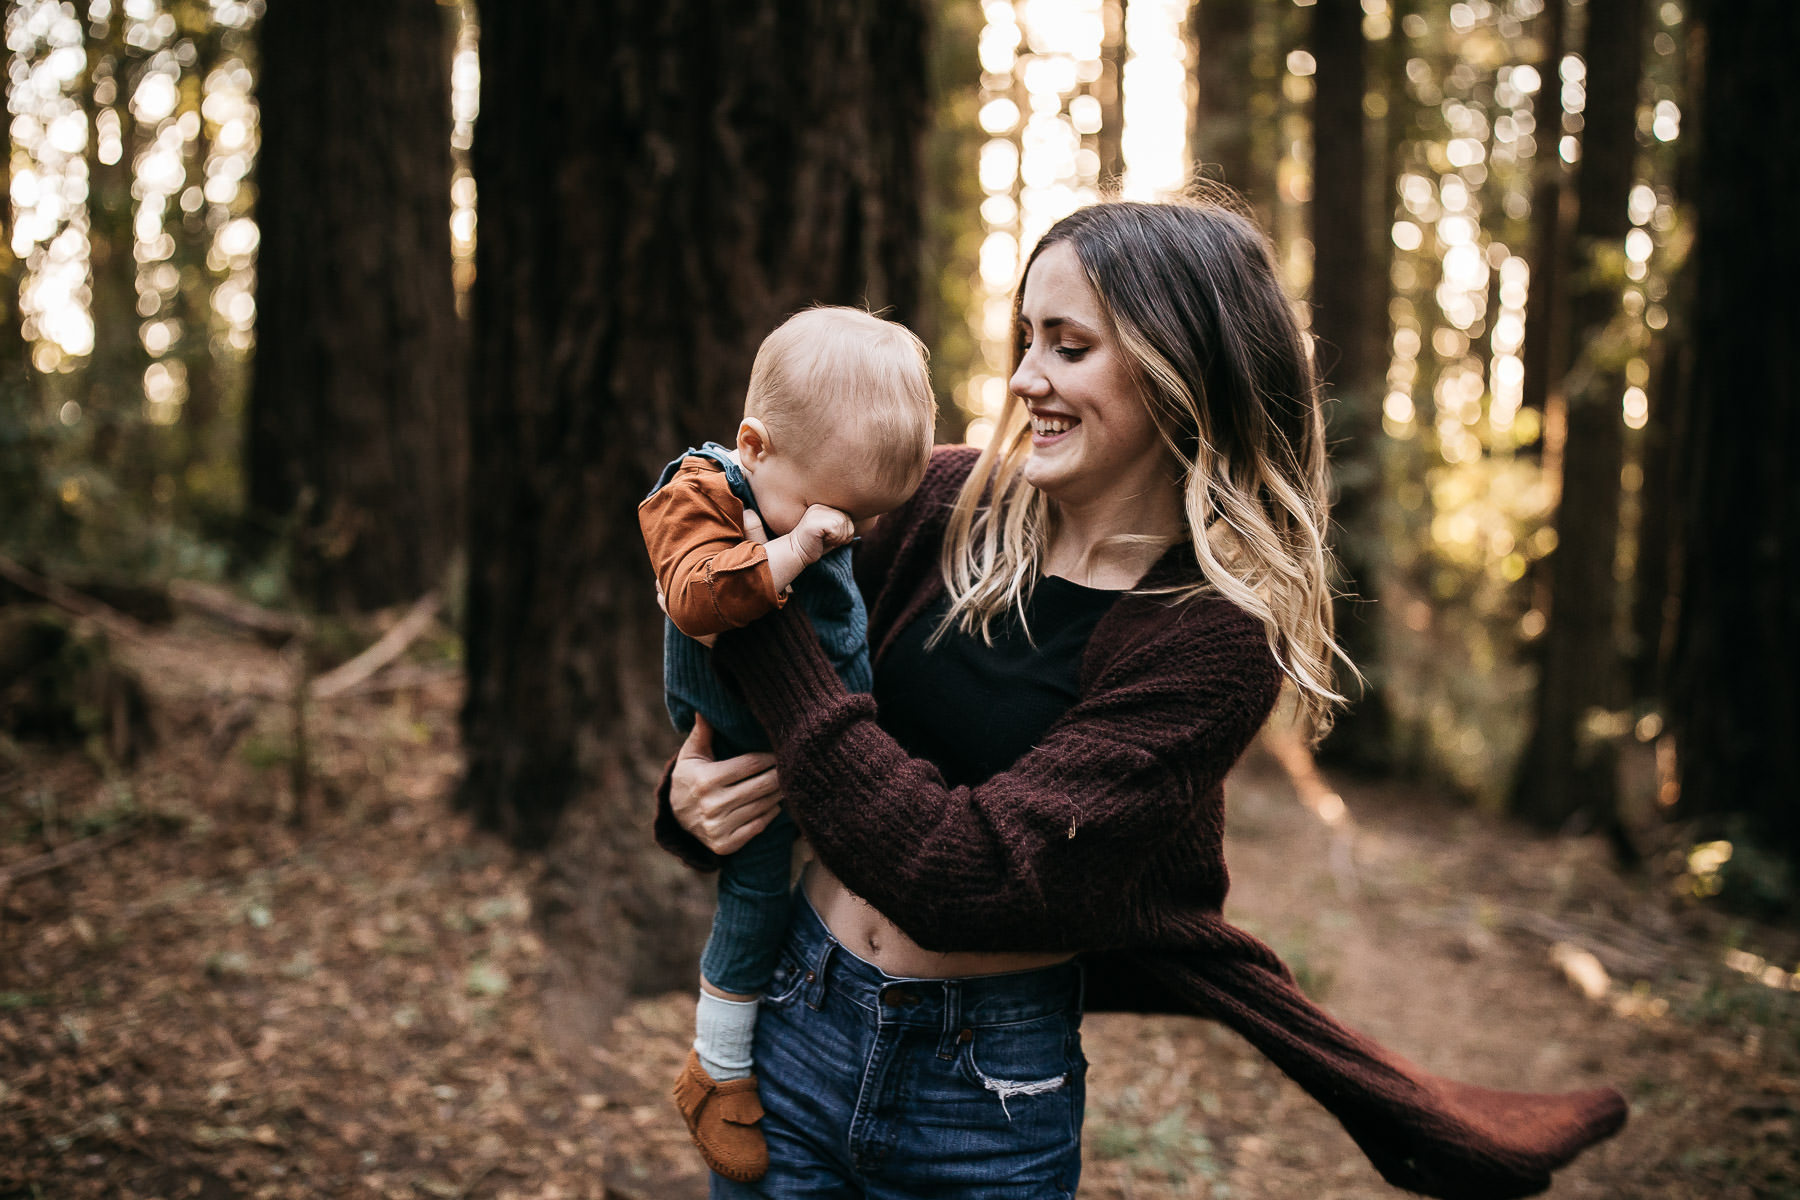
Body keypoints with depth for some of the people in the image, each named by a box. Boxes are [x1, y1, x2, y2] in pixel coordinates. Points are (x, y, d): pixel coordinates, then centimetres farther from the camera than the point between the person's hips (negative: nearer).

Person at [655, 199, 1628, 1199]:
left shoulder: (1214, 636, -17)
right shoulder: (950, 499, -5)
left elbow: (968, 871, -24)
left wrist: (755, 623, -22)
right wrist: (694, 788, -12)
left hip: (990, 1090, -4)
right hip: (795, 1016, 4)